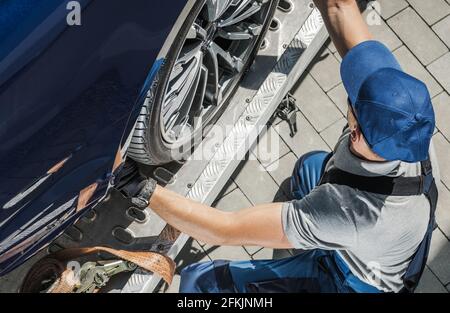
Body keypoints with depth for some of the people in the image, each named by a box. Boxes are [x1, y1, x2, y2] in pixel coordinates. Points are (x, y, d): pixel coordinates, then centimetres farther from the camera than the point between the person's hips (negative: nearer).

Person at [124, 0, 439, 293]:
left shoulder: (351, 210, -46)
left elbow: (227, 230, -38)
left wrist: (145, 190, -31)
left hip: (349, 281, -6)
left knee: (198, 281, -7)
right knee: (311, 166, 30)